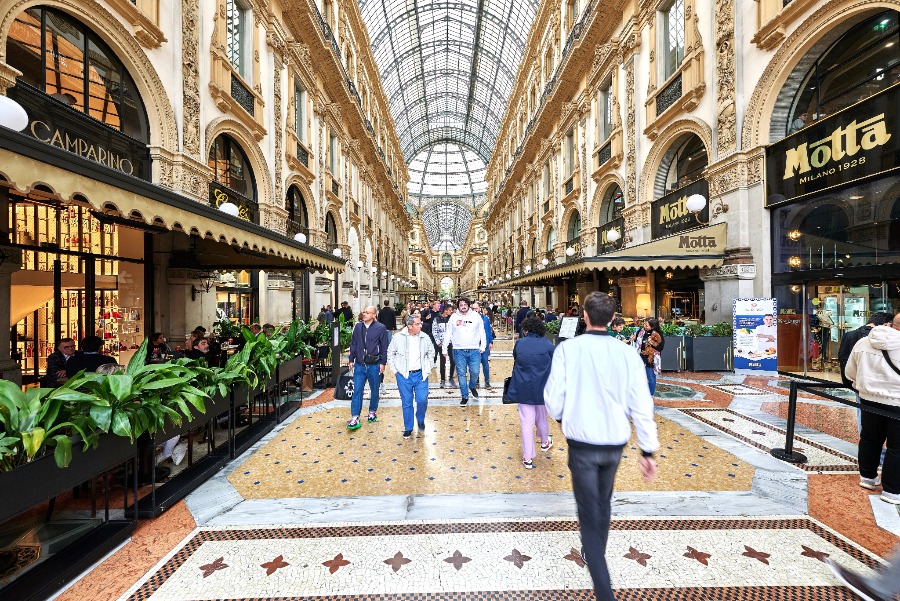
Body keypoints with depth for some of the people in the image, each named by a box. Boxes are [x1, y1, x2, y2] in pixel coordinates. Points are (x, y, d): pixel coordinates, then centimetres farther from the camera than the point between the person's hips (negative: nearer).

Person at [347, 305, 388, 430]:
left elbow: (384, 347, -4)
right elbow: (353, 344, 10)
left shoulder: (381, 328, -8)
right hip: (359, 365, 2)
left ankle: (372, 412, 33)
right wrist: (351, 360, 8)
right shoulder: (358, 326, 3)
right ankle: (355, 418, 4)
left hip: (374, 365, -2)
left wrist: (383, 362, -6)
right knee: (357, 390, -1)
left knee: (374, 390, 13)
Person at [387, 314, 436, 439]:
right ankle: (408, 428, 25)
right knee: (406, 403, 7)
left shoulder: (425, 337, -1)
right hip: (404, 375, -1)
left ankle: (420, 419, 29)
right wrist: (395, 369, 1)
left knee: (422, 400, -3)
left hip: (420, 375, 1)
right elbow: (390, 353, 6)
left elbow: (431, 353, 14)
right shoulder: (398, 337, -7)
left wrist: (429, 368, 8)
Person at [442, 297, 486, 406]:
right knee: (461, 374, 4)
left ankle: (472, 387, 31)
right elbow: (448, 333, 9)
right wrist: (445, 348, 6)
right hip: (459, 350, 0)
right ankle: (465, 396, 16)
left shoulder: (476, 316, 5)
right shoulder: (453, 317, 5)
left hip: (474, 350, 0)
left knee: (475, 372, -1)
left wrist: (482, 346, 4)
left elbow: (482, 332, 9)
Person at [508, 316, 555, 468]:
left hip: (523, 389, -1)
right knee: (542, 417, 23)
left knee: (527, 422, 6)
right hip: (542, 388, 1)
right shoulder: (548, 345, -7)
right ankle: (545, 442, 48)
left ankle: (528, 458, 11)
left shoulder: (519, 343, -5)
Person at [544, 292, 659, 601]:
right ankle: (595, 555, 51)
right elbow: (642, 406, -7)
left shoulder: (568, 348, -16)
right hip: (615, 444, 4)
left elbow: (553, 398, -14)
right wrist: (648, 451, 3)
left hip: (582, 444, -4)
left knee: (589, 514, 12)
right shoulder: (628, 354, -9)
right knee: (603, 504, 29)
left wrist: (562, 418, 8)